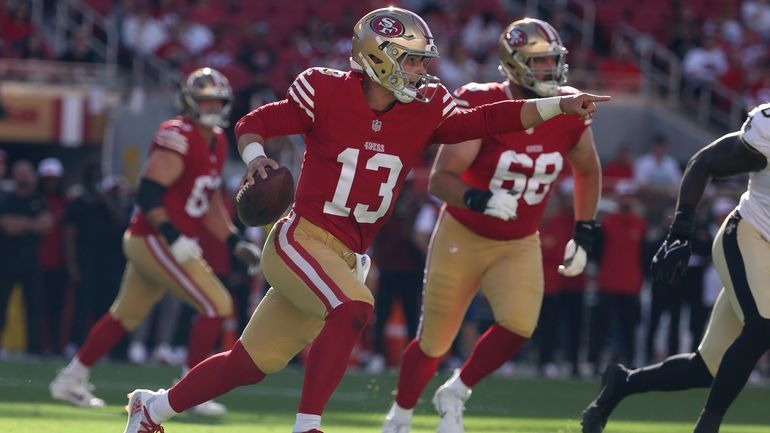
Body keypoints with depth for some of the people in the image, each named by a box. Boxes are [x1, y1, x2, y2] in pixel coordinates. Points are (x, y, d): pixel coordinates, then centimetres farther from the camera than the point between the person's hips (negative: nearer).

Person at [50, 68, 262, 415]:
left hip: (151, 243, 10)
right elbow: (148, 193, -24)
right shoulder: (178, 138, -17)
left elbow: (208, 202, 22)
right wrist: (173, 237, -28)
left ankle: (71, 379, 28)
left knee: (125, 315, 18)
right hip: (155, 240, -10)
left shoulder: (216, 143, 13)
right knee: (216, 306, -12)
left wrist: (235, 243, 14)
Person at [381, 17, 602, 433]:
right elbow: (440, 179, -25)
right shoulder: (480, 107, -23)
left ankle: (454, 394, 3)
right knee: (433, 343, 8)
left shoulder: (569, 115, -10)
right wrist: (479, 200, -44)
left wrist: (583, 234, 6)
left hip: (519, 245, 3)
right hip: (463, 238, -3)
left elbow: (587, 172, 11)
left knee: (519, 325, -23)